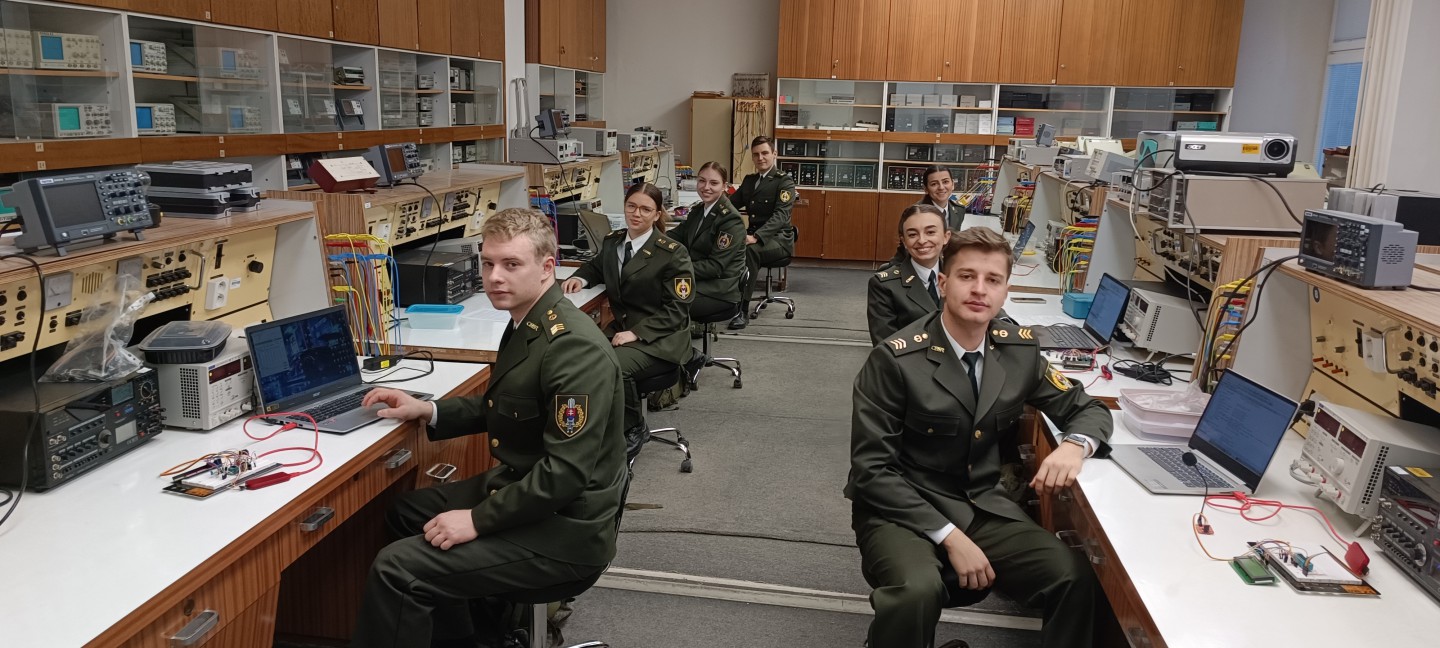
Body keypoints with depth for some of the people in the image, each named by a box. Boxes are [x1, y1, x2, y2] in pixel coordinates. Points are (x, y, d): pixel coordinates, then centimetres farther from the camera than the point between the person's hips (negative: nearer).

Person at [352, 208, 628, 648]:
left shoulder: (573, 348, -26)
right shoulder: (526, 323, 6)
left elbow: (567, 471, -28)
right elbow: (499, 408, 20)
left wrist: (477, 520, -23)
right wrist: (426, 411, 7)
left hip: (562, 527, -10)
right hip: (520, 488, 11)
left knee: (396, 569, -16)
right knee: (405, 512, 23)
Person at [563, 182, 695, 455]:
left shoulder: (672, 253, -9)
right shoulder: (612, 241, 8)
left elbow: (676, 309, -10)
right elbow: (596, 266, 31)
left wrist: (636, 333, -20)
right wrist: (580, 278, 7)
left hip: (659, 338, -5)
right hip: (620, 328, 5)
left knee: (613, 365, -34)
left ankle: (633, 429, -7)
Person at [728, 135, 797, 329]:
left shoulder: (784, 182, -6)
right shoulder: (749, 180, 16)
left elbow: (780, 215, -19)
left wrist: (756, 237, -34)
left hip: (778, 239, -5)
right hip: (754, 235, 6)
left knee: (749, 250, -37)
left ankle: (742, 310, -32)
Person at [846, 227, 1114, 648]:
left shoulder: (1020, 349, 2)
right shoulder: (896, 359, -15)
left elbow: (1086, 408, 14)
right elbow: (871, 468, -15)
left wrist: (1074, 446, -12)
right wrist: (949, 536, -21)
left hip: (984, 506, 5)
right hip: (903, 507, -4)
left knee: (1075, 578, -19)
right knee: (917, 593, -35)